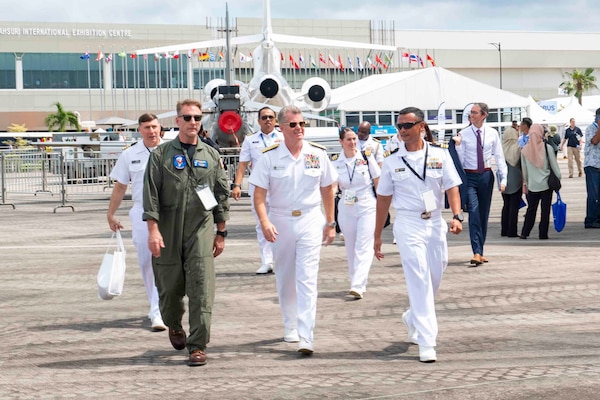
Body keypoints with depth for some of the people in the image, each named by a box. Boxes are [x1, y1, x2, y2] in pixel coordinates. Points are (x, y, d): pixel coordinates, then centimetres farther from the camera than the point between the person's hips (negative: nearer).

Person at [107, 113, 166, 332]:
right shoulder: (129, 155, 5)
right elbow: (120, 187, 11)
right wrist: (111, 214, 9)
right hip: (141, 212, 2)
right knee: (146, 263, 4)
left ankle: (158, 313, 1)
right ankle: (158, 308, 17)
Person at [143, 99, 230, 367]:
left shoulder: (211, 156, 10)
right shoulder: (161, 155, 4)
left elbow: (222, 195, 13)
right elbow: (151, 194, -2)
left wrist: (221, 232, 11)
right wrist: (153, 229, -11)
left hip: (201, 230, 0)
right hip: (168, 233, 0)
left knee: (201, 289, -9)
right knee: (170, 288, 9)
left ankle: (198, 346, -5)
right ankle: (174, 326, 39)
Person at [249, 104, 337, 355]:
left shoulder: (318, 154, 0)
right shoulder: (269, 156, -3)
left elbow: (327, 189, 9)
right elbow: (259, 194, -6)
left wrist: (330, 223, 9)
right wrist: (264, 222, -20)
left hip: (311, 221, -1)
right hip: (280, 221, 1)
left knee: (307, 278, -10)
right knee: (285, 279, 12)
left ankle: (306, 336, -14)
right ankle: (290, 326, 32)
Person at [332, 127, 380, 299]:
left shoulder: (367, 157, -3)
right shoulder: (336, 161, 2)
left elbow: (377, 181, 2)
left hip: (367, 207, -3)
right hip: (346, 209, 3)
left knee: (363, 247, -10)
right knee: (351, 248, 10)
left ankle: (358, 286, -16)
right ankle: (356, 282, 25)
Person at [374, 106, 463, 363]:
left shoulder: (439, 155, 4)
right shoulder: (393, 161, 2)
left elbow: (451, 187, 1)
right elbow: (383, 198, 7)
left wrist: (456, 216, -16)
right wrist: (377, 235, 7)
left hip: (435, 223, 3)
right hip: (408, 224, -2)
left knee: (434, 279, 11)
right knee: (419, 281, -11)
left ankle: (413, 318, 40)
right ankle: (426, 342, -11)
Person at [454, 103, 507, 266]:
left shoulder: (492, 133, 3)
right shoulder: (463, 134, -1)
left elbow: (499, 157, 5)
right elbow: (460, 160, 0)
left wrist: (503, 178, -1)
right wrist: (458, 145, -16)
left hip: (486, 176, 2)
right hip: (469, 177, -2)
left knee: (484, 214, 8)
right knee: (474, 212, -15)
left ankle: (480, 251, 18)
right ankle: (476, 253, -19)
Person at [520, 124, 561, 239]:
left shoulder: (525, 150, -1)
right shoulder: (547, 148, -8)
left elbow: (524, 170, 8)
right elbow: (554, 165, -2)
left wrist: (526, 183, 18)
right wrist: (558, 180, 8)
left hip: (532, 185, 2)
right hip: (546, 184, -2)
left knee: (531, 209, 11)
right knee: (545, 210, 4)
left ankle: (524, 233, 9)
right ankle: (543, 234, 5)